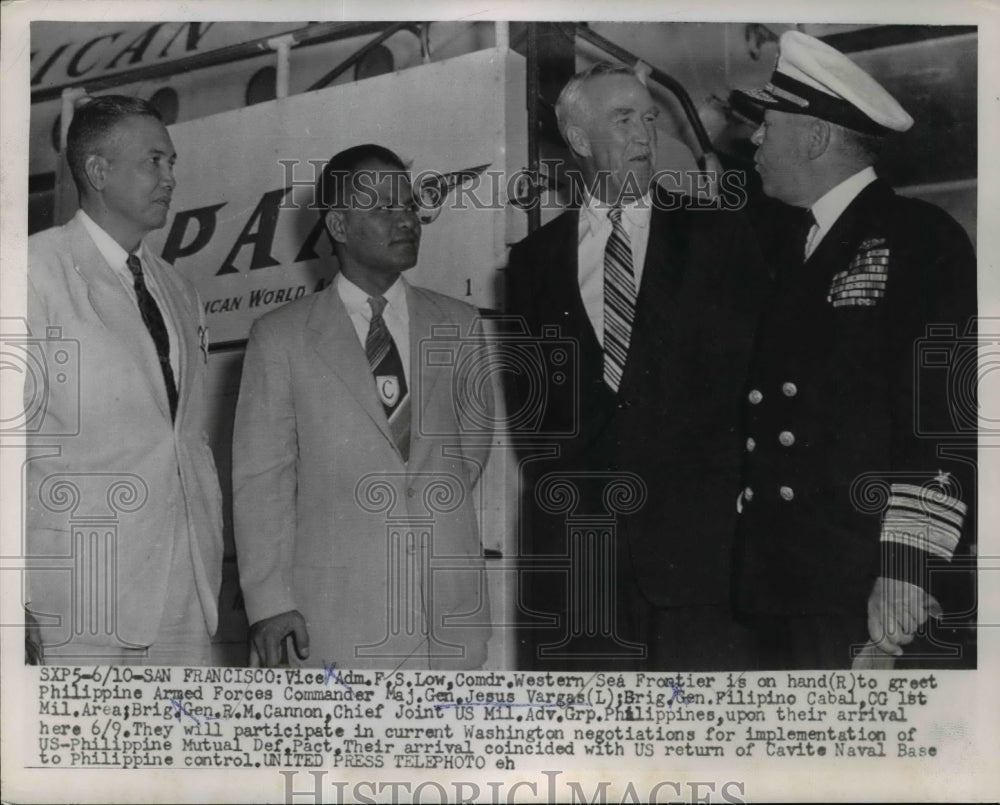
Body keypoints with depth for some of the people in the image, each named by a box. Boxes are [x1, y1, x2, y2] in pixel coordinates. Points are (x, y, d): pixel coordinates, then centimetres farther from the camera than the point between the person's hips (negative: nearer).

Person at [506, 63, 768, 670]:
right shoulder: (535, 258, 11)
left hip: (697, 540, -1)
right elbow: (526, 393, 15)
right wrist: (552, 476, 2)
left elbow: (757, 366, 5)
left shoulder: (721, 239, 7)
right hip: (572, 545, 1)